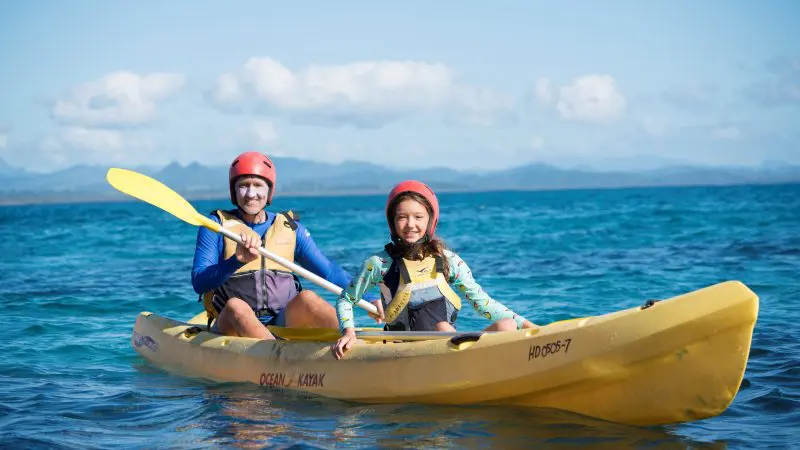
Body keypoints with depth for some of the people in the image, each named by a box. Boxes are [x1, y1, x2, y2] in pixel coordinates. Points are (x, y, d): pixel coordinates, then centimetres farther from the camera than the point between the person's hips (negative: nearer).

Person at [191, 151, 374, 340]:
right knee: (236, 306, -35)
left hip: (284, 324, 2)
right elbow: (198, 283, -3)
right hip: (232, 326, -2)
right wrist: (236, 261, -21)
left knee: (307, 298, -28)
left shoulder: (290, 228, 16)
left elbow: (330, 272, 14)